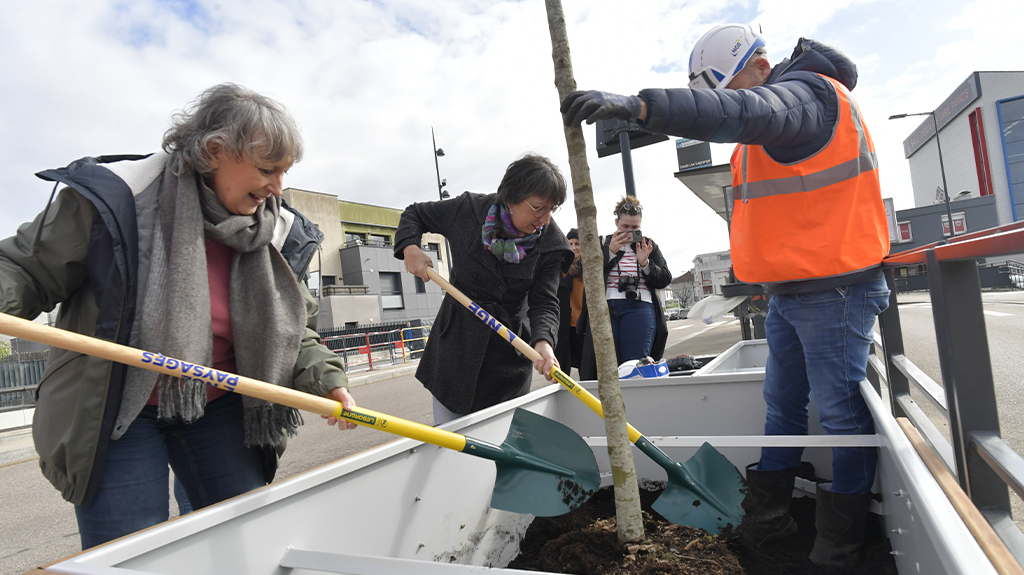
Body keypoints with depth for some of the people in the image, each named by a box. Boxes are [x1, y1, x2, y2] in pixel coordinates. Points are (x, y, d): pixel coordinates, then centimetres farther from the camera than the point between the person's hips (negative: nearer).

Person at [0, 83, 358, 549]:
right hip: (112, 412, -3)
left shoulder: (279, 233, -4)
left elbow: (295, 329, 3)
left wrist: (324, 381, -12)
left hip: (218, 409, 4)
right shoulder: (113, 197, -15)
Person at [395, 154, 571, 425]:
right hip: (455, 341, 0)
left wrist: (543, 341, -31)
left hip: (508, 353, 0)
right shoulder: (469, 209, -11)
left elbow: (544, 303, -12)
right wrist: (410, 247, -14)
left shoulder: (550, 244, -10)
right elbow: (413, 214, 5)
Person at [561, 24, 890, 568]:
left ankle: (840, 542, 16)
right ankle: (766, 519, 27)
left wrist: (633, 105, -50)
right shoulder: (777, 105, 18)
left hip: (833, 292, -10)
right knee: (782, 406, 14)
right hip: (787, 291, 10)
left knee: (841, 411, 1)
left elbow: (738, 112, -38)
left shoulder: (806, 93, -14)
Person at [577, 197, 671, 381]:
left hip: (639, 309, 0)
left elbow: (665, 279, 12)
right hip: (605, 309, 1)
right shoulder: (603, 245, 15)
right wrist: (610, 252, -5)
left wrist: (645, 263, -5)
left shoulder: (649, 246, 18)